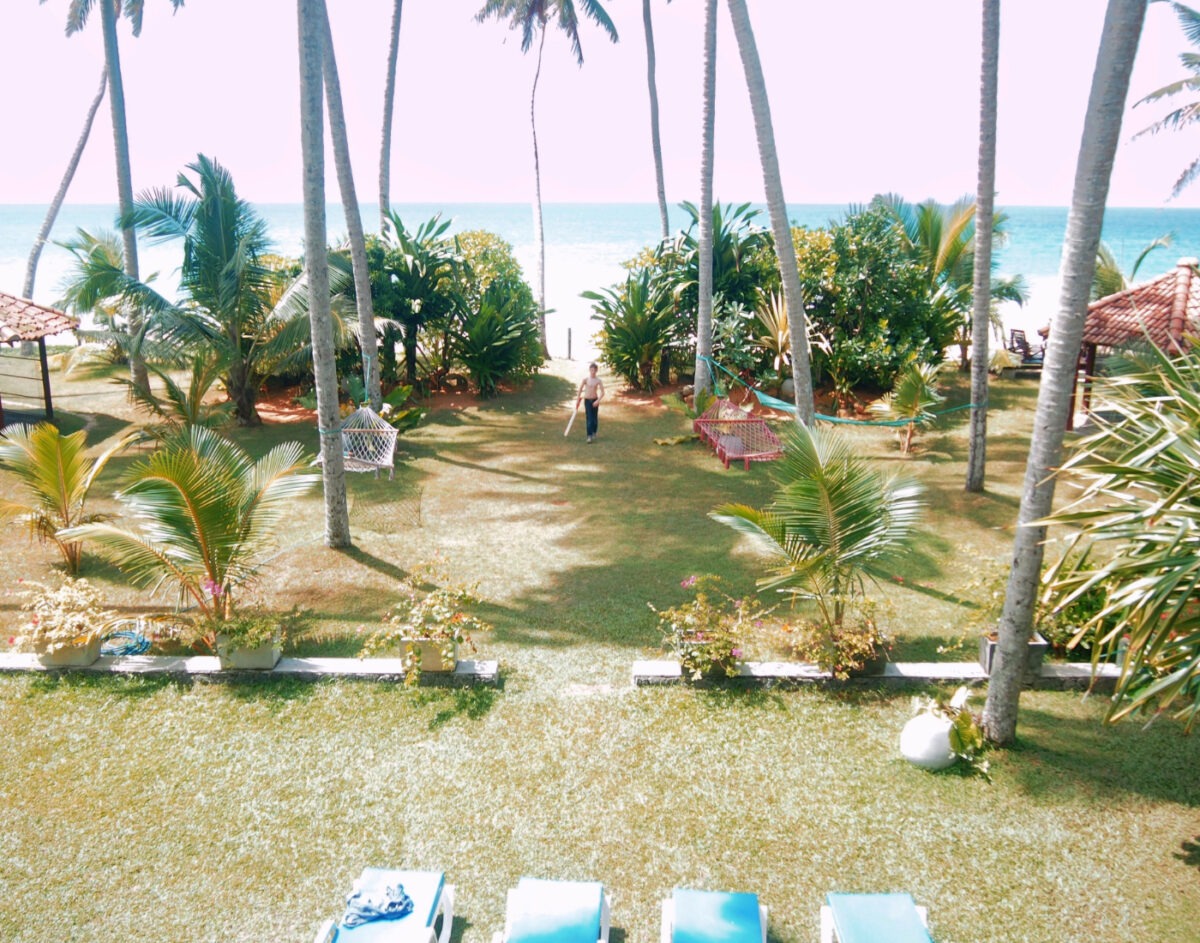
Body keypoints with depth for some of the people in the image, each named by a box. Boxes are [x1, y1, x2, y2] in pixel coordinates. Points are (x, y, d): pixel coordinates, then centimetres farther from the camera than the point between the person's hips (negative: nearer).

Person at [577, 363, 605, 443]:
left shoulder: (598, 380, -5)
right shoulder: (585, 379, -6)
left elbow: (602, 393, -6)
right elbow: (580, 389, 3)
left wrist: (598, 401, -20)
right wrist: (578, 400, 6)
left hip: (595, 401, 1)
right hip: (587, 400, -1)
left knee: (595, 418, 8)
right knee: (589, 418, -10)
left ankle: (594, 433, 28)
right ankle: (589, 436, -11)